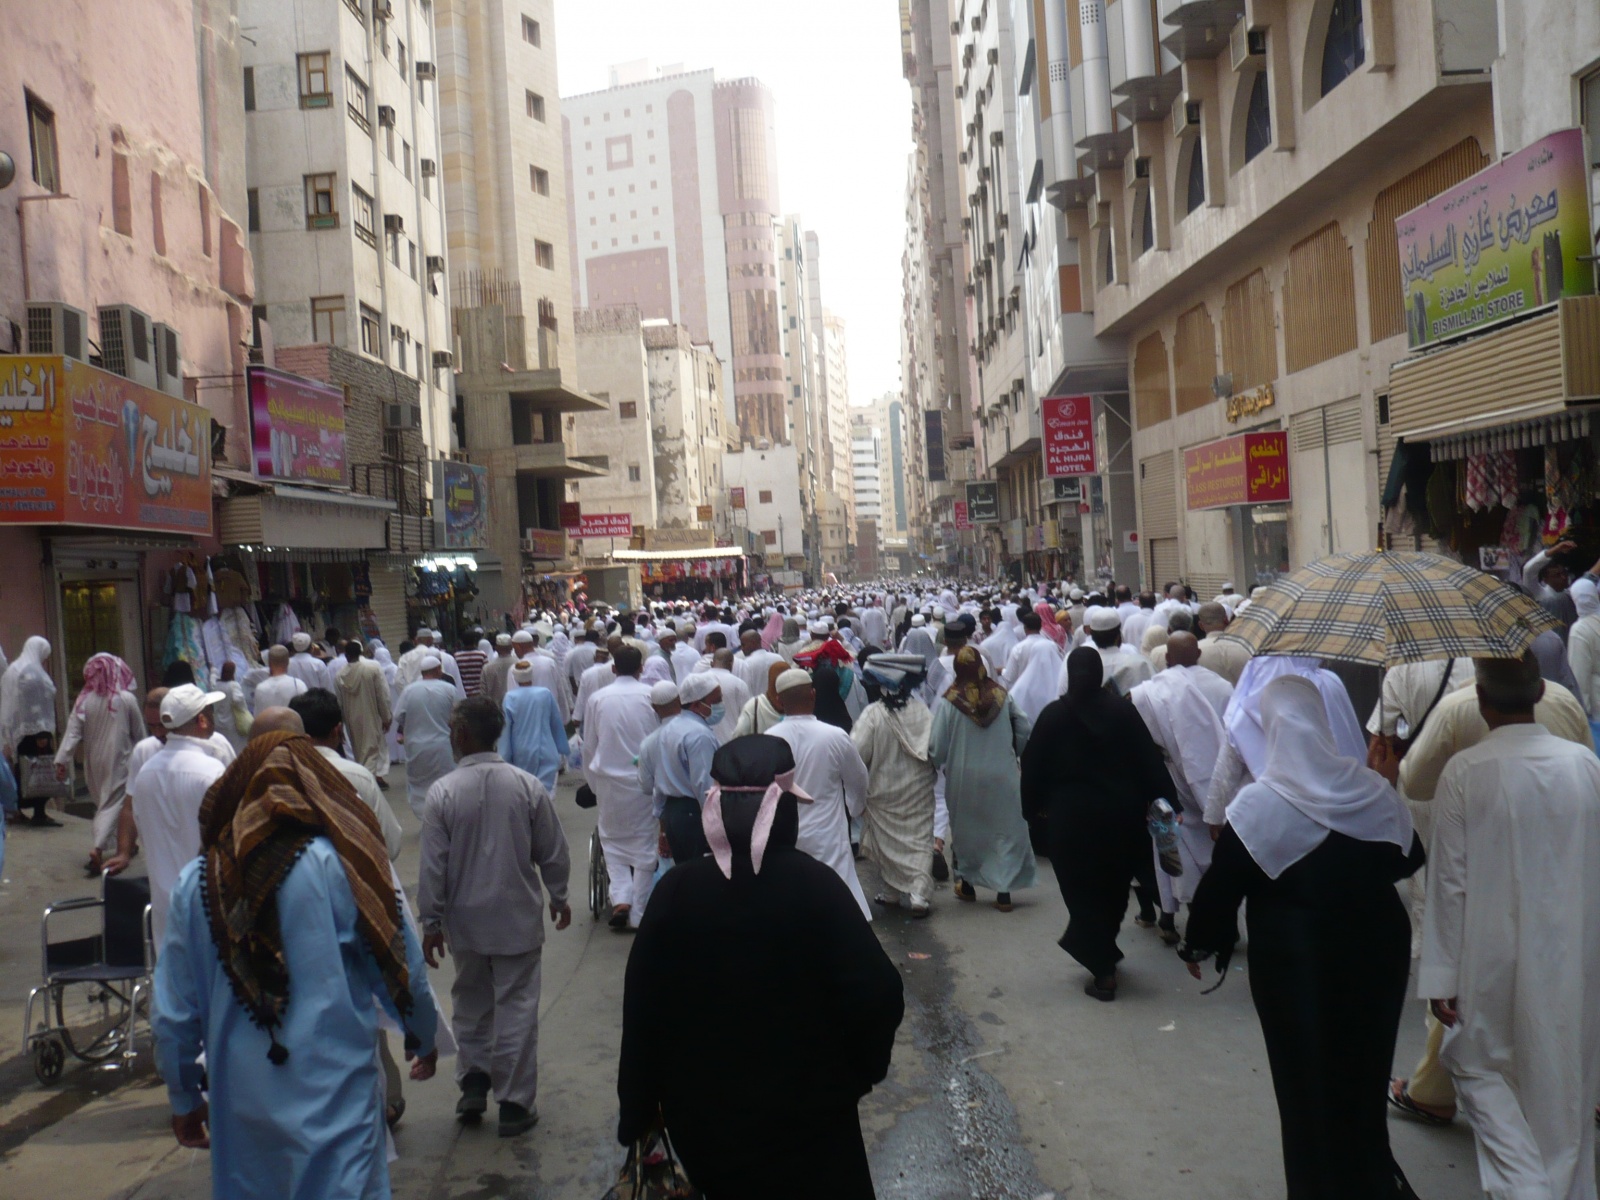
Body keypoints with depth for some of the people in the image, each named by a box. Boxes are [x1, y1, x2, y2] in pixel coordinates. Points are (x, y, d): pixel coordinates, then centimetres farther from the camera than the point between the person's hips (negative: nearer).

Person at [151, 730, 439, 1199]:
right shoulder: (343, 864, -9)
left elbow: (172, 1012, 6)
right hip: (334, 1099, -3)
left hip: (239, 1104, 4)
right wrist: (424, 1039, 18)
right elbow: (402, 969, -1)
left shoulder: (196, 882, 0)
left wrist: (184, 1099, 21)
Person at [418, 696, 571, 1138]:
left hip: (465, 920, 0)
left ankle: (473, 1087, 26)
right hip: (518, 918, 0)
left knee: (471, 1003, 20)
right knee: (516, 1008, 7)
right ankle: (515, 1104, 12)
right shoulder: (528, 786, -9)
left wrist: (431, 922, 2)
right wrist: (559, 897, 15)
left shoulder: (443, 792, -13)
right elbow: (553, 852, -1)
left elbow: (433, 865, -9)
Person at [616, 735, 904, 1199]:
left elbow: (642, 1009, -5)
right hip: (806, 1119, -3)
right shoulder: (813, 885, -18)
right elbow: (878, 996, -21)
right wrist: (859, 1071, -2)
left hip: (703, 1119, 3)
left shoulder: (677, 890, -11)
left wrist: (637, 1109, 7)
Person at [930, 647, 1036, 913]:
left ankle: (967, 884, 30)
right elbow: (1025, 728, 0)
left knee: (966, 831, 17)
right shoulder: (1001, 695, -6)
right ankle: (1004, 891, 7)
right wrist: (1012, 753, 18)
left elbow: (937, 748, -11)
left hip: (963, 778, -1)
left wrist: (938, 763, 11)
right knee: (1006, 831, 9)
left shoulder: (947, 702, -13)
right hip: (1002, 776, 1)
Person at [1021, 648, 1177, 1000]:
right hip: (1121, 813, 2)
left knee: (1084, 892, 6)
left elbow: (1032, 767, -1)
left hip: (1071, 816, -2)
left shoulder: (1053, 715, -4)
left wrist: (1034, 807, 9)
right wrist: (1156, 797, 2)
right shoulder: (1123, 709, -3)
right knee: (1114, 888, 19)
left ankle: (1103, 970, 2)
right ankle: (1103, 954, 32)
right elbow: (1148, 758, -4)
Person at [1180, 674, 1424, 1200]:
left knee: (1308, 1081, 12)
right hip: (1375, 953, 4)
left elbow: (1221, 884, -12)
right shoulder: (1372, 790, -7)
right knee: (1364, 1075, 21)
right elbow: (1409, 859, 7)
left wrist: (1197, 944, 2)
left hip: (1295, 962, -4)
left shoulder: (1257, 805, -17)